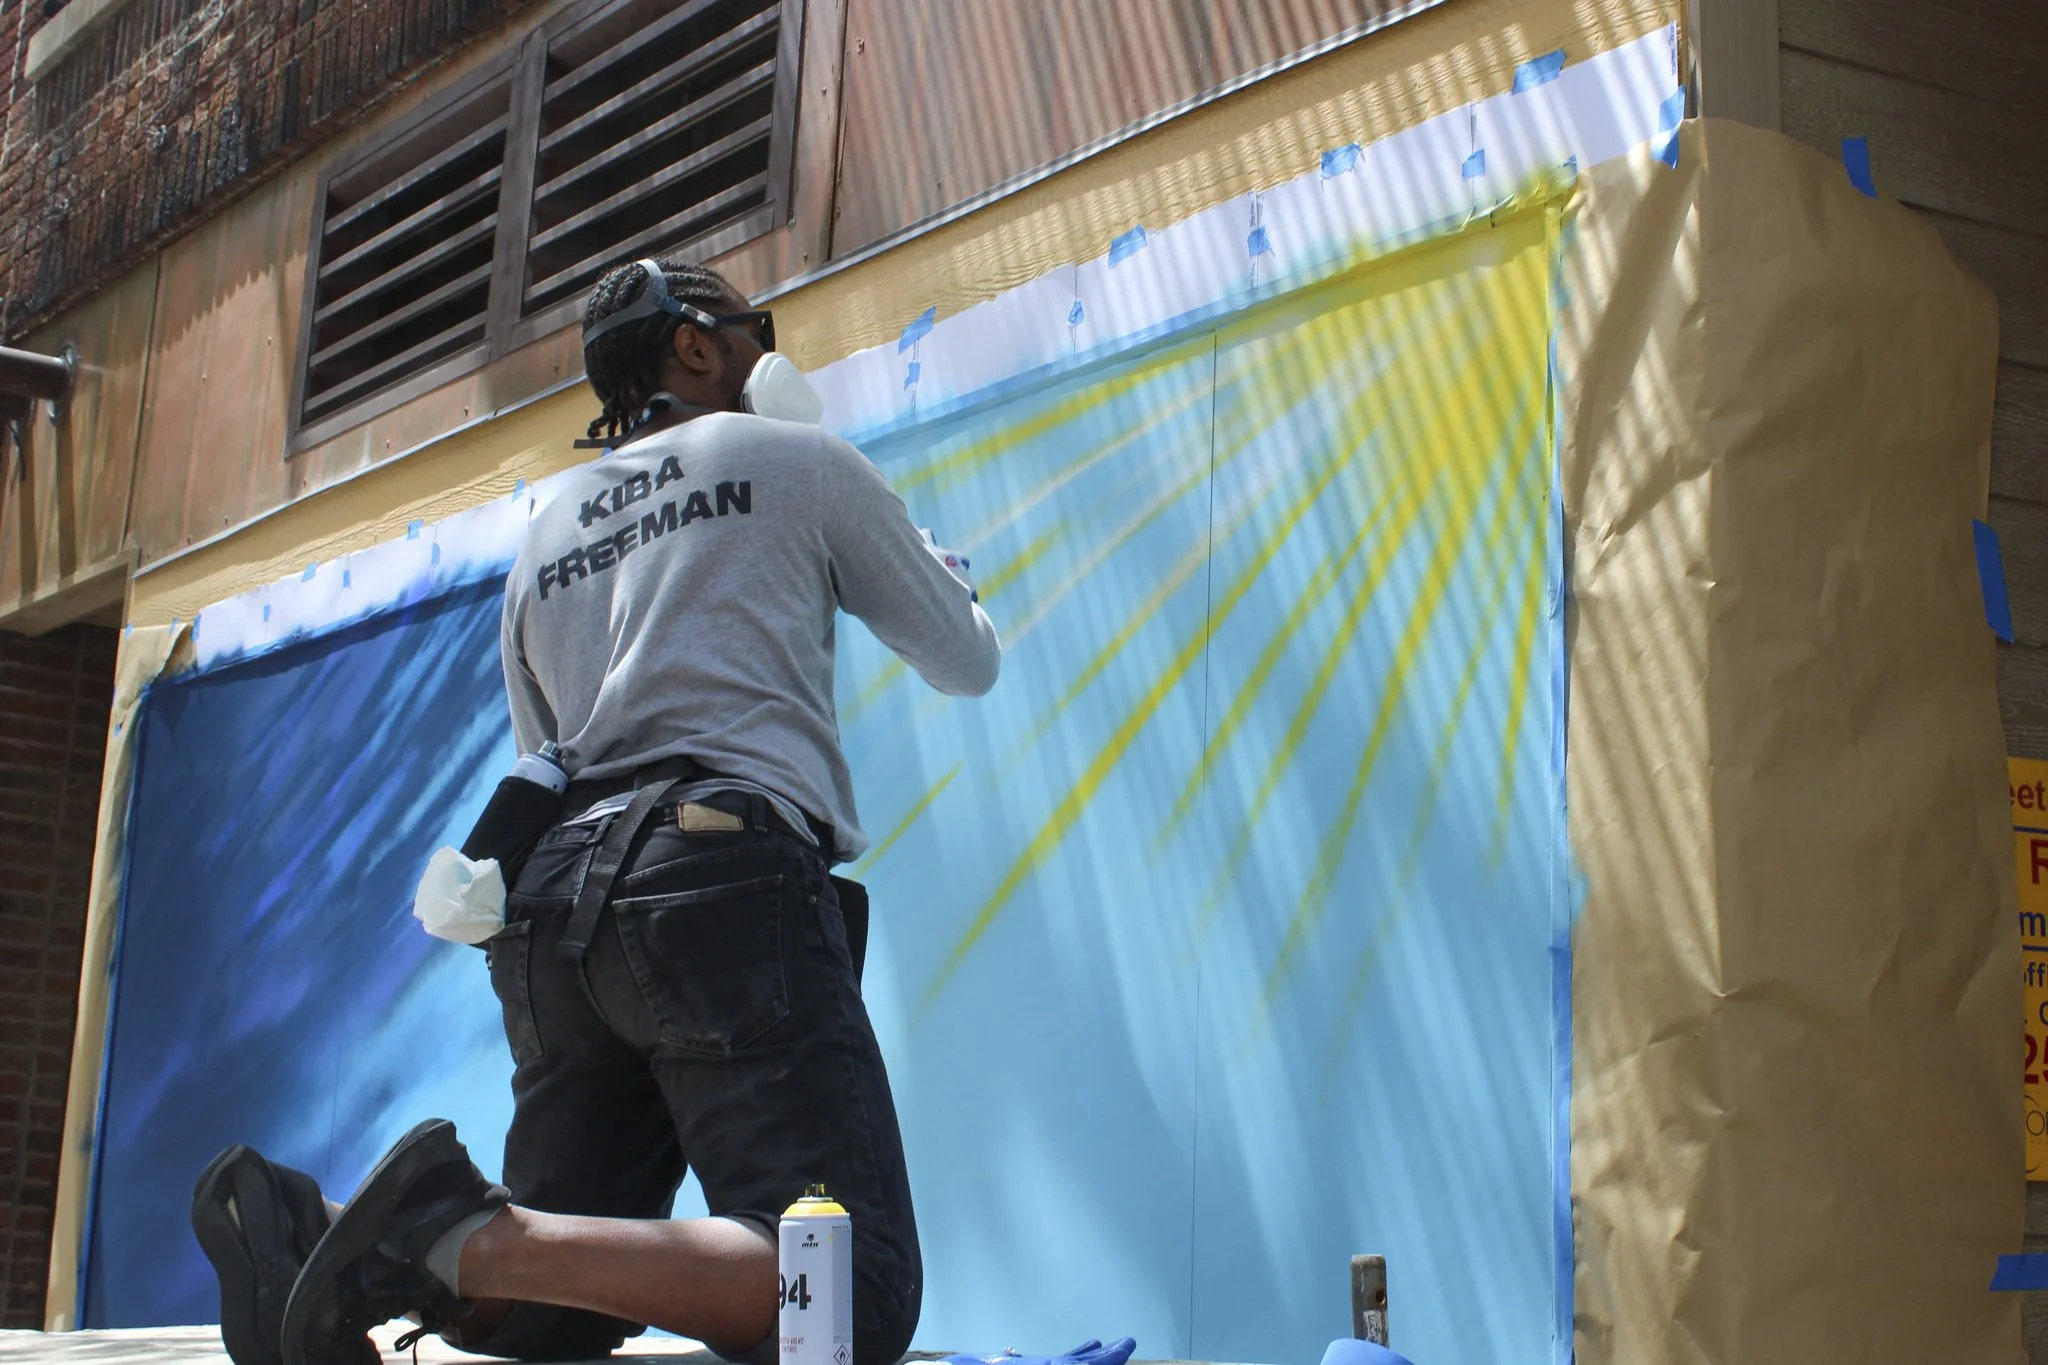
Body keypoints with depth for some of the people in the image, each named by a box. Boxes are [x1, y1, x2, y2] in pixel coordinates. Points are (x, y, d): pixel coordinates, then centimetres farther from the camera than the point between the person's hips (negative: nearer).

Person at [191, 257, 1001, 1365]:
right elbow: (966, 661, 23)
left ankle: (312, 1235, -15)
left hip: (559, 898, 7)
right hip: (731, 880, -7)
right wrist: (937, 571, 44)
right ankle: (466, 1236, -32)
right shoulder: (795, 460, 15)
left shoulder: (544, 536, 28)